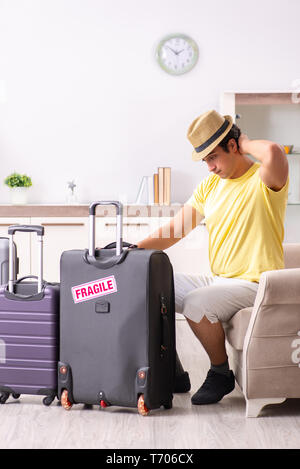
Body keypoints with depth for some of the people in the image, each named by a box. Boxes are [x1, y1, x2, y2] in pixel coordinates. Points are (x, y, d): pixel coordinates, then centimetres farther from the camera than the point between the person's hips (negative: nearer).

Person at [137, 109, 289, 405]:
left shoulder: (264, 181, -11)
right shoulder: (210, 184, 12)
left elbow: (274, 153, -37)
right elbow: (175, 230, 11)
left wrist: (246, 144, -15)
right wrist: (135, 249, -3)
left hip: (254, 284, -8)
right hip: (217, 281, 8)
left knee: (195, 304, -31)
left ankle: (221, 374, -4)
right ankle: (172, 372, 8)